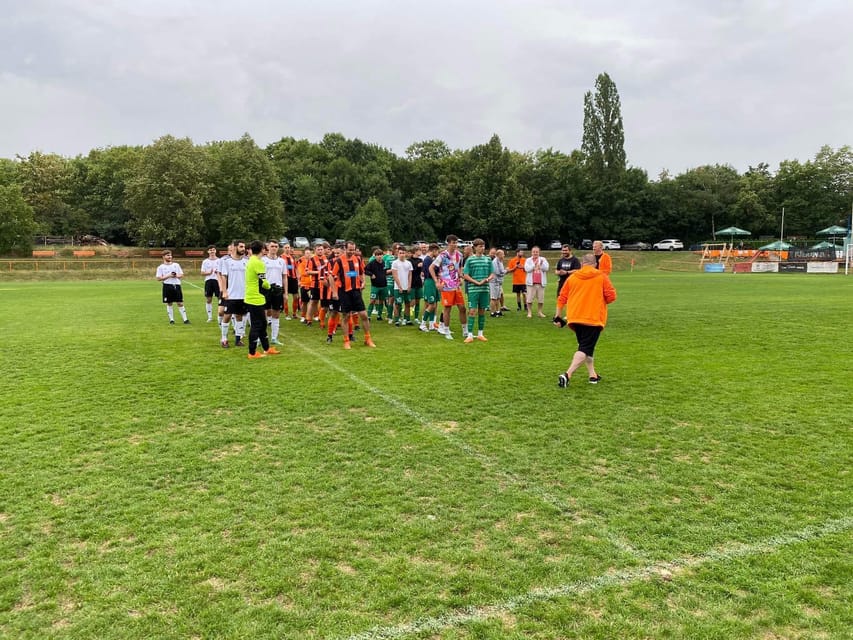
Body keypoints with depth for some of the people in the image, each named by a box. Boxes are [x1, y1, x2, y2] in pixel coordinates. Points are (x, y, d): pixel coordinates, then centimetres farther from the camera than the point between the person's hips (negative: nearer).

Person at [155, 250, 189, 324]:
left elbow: (181, 275, 12)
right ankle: (171, 320, 12)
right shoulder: (161, 267, 3)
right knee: (169, 304, 4)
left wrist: (176, 276, -9)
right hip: (167, 286, -2)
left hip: (177, 285, 2)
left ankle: (185, 319, -1)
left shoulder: (176, 265, 12)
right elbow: (159, 278, -3)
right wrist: (168, 276, -14)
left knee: (180, 303, 0)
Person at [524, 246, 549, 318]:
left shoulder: (543, 259, 8)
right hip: (531, 282, -1)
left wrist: (541, 264, -20)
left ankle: (540, 312, 17)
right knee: (529, 299, -2)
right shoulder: (528, 260, 6)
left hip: (541, 282, 1)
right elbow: (527, 269, -8)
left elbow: (546, 269, -3)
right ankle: (529, 312, 6)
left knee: (541, 299, 6)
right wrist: (534, 264, -14)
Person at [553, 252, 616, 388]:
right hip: (594, 319, -4)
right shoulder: (601, 276, 2)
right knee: (586, 348, -5)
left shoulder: (572, 277, 8)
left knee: (585, 345, 21)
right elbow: (611, 296, -3)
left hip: (575, 318, 4)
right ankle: (567, 375, -22)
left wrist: (558, 317, 14)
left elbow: (561, 298, 6)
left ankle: (593, 375, 22)